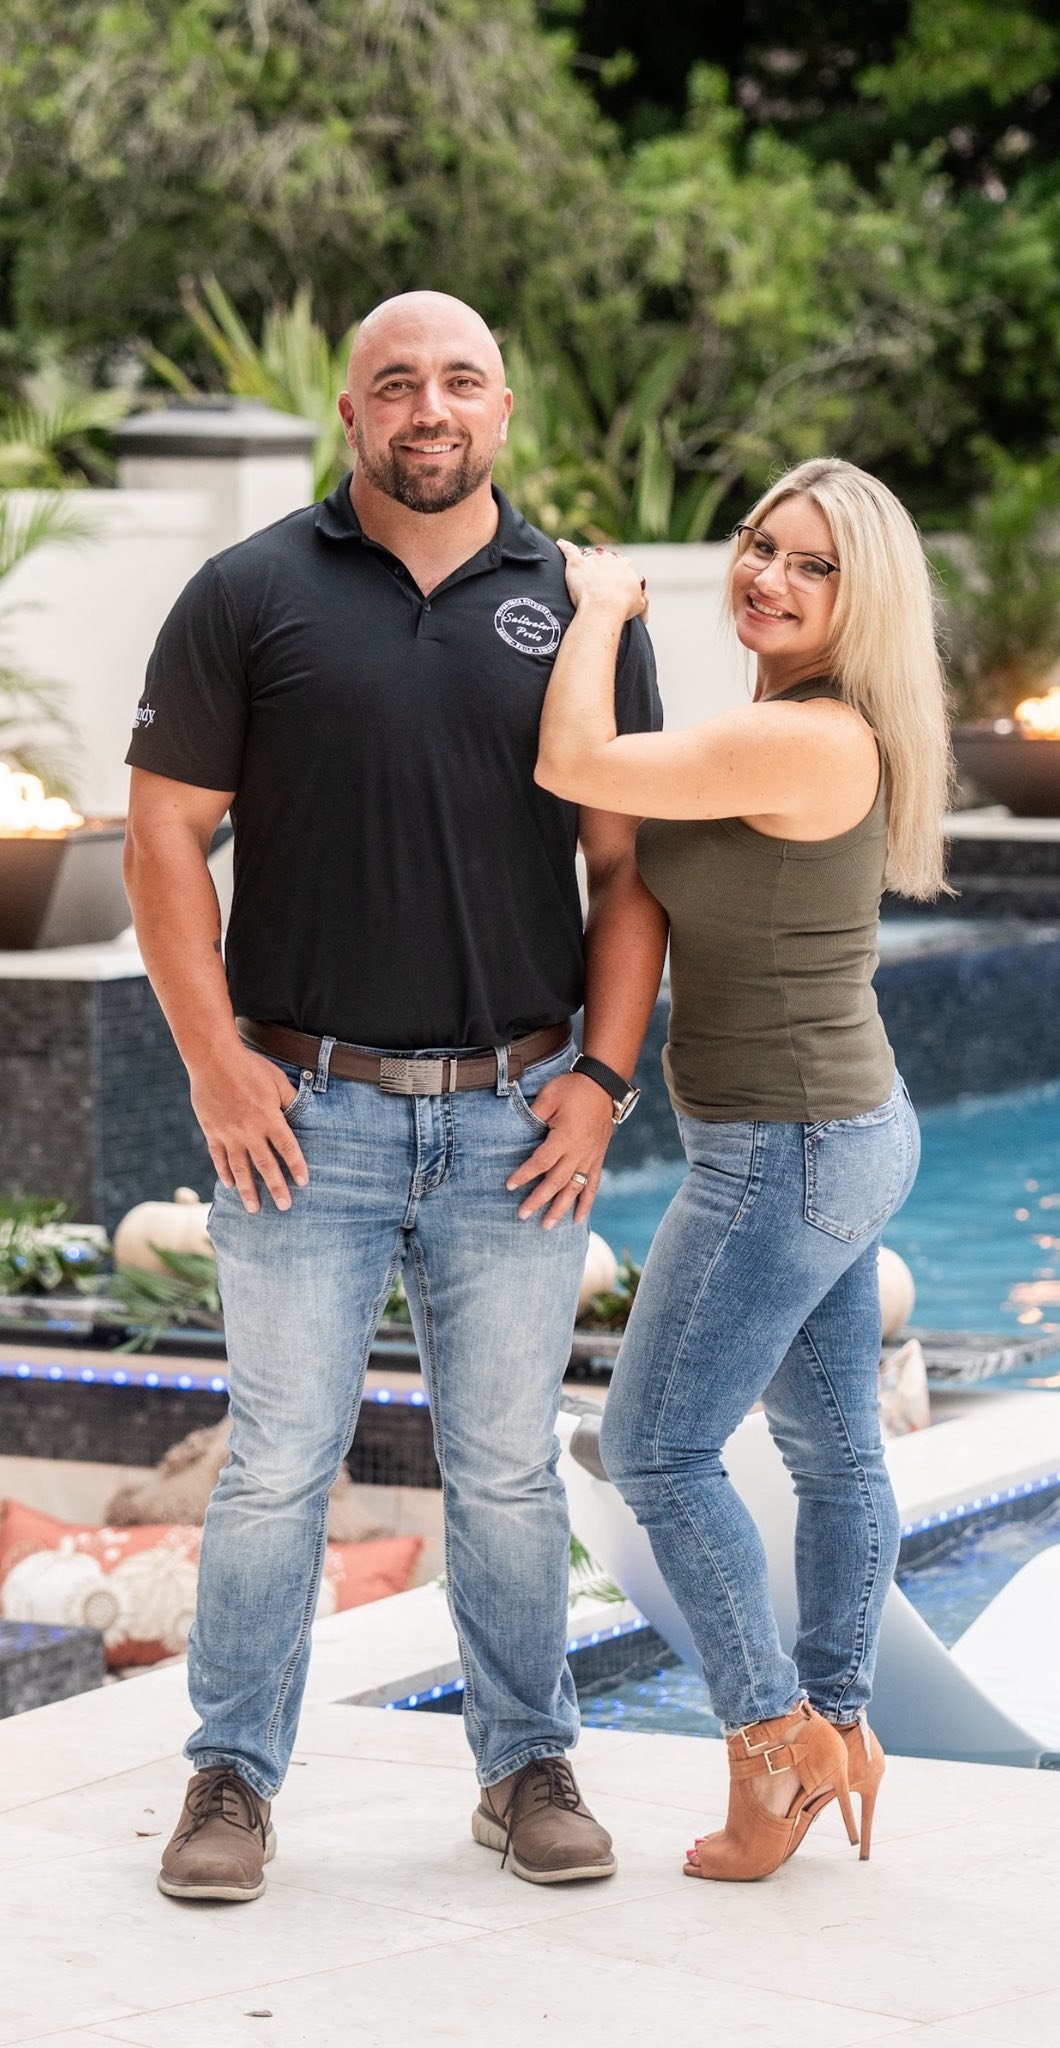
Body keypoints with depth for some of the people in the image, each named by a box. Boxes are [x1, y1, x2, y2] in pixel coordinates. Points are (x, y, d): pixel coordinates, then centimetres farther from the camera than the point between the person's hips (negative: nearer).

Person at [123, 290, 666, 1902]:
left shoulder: (582, 612, 6)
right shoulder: (250, 596, 0)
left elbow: (630, 867, 8)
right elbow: (165, 834, 1)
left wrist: (604, 1075, 0)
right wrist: (216, 1063, -6)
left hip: (518, 1118, 2)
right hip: (306, 1114, -2)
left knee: (508, 1467, 9)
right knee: (279, 1462, 1)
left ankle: (530, 1766, 22)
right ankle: (234, 1779, 13)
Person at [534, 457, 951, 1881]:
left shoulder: (808, 741, -24)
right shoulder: (803, 732, 7)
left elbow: (573, 766, -26)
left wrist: (603, 604, -12)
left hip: (786, 1152, -10)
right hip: (847, 1130, 10)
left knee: (659, 1446, 0)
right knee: (835, 1452, 17)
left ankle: (775, 1732, 8)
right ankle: (839, 1730, 27)